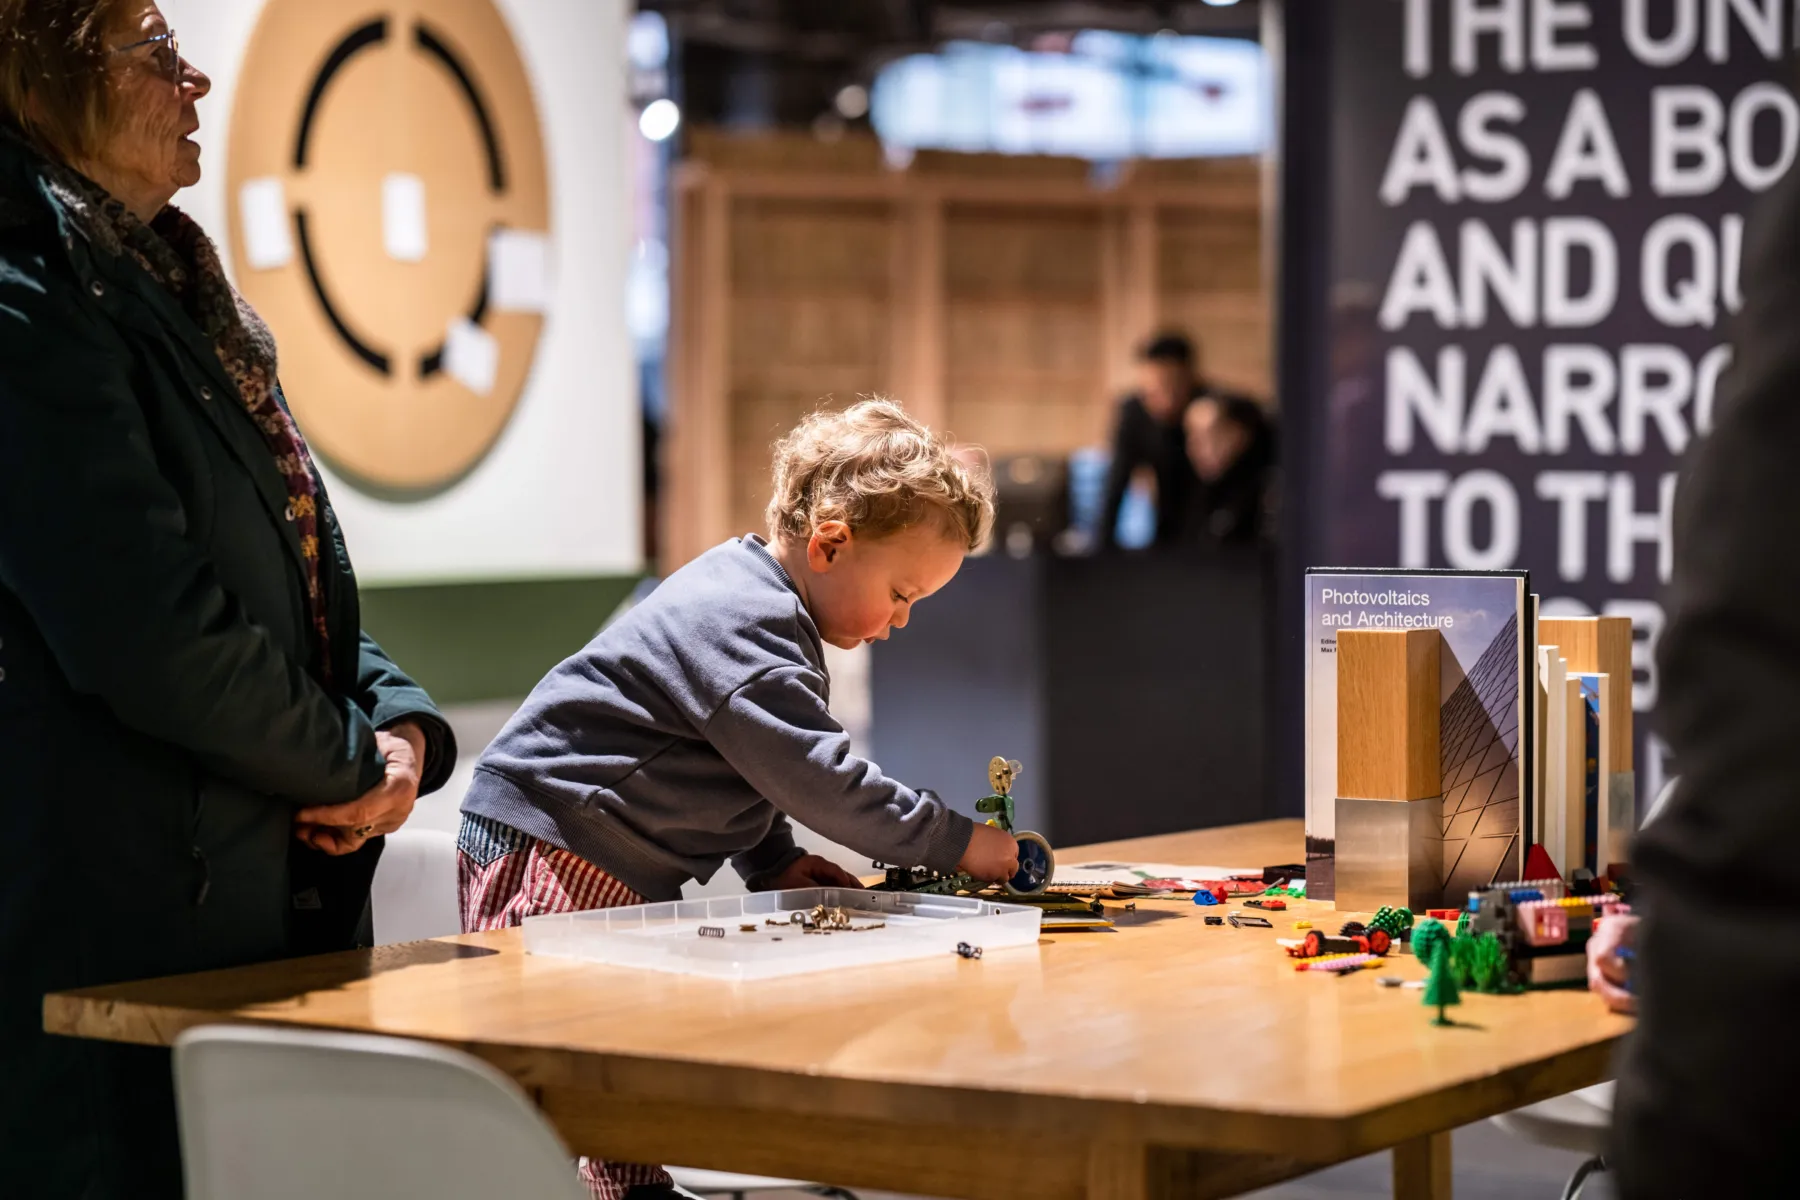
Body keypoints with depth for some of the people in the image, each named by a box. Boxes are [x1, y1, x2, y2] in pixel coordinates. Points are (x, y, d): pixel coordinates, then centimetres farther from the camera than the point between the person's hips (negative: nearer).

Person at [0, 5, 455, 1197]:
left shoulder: (170, 295, 18)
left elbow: (304, 583, 22)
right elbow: (151, 638, -21)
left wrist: (402, 720, 2)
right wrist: (351, 762, -7)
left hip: (285, 906, 10)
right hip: (125, 926, -10)